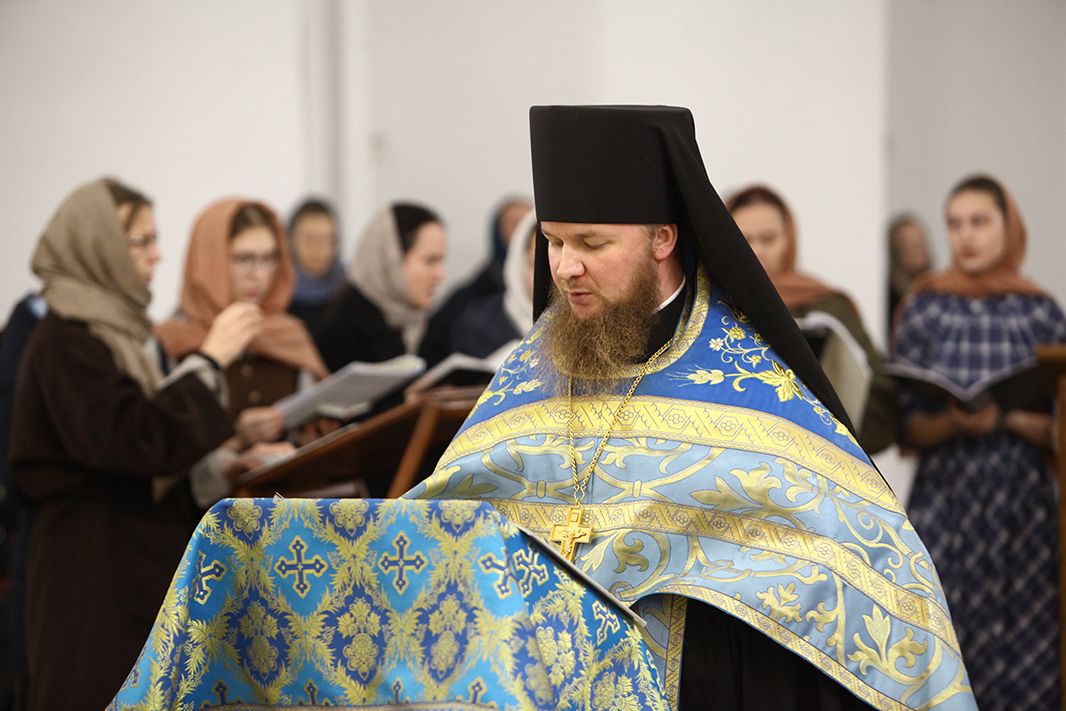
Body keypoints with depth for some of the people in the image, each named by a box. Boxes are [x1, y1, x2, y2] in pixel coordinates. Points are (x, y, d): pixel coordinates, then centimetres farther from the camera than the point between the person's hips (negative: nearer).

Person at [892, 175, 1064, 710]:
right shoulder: (925, 308, 4)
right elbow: (905, 424, 2)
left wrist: (1005, 418, -13)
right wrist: (954, 423, -17)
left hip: (1022, 502, 1)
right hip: (945, 499, -1)